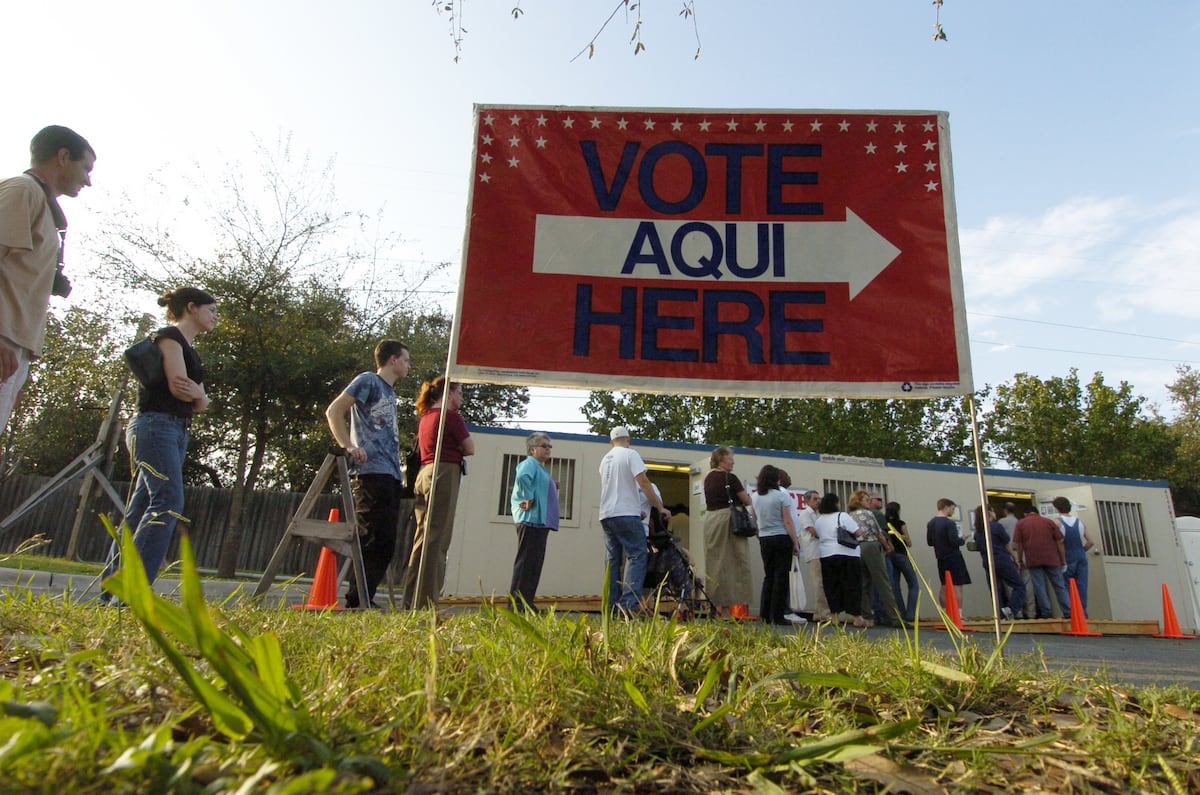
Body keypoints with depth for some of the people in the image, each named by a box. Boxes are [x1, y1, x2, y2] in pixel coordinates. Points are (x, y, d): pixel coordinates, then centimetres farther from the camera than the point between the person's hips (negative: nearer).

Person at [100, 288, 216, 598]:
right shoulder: (169, 336, -3)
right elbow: (177, 386, -15)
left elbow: (200, 403, 14)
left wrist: (197, 394, -8)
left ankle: (110, 592, 10)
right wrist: (197, 394, 4)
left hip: (176, 432, 9)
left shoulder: (191, 350, 23)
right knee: (168, 502, -19)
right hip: (155, 426, -9)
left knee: (140, 511, 7)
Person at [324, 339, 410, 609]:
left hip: (391, 476, 9)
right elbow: (333, 411, -6)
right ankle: (357, 602, -6)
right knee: (372, 540, -11)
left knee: (385, 543, 7)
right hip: (371, 472, -9)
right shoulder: (368, 380, 2)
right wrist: (348, 446, -15)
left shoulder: (390, 392, 25)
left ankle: (363, 600, 12)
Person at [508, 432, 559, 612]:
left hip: (541, 521, 10)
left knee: (535, 563, 10)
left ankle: (526, 602, 14)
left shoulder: (541, 468, 25)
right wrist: (529, 499, -23)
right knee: (526, 561, -10)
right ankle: (517, 602, -8)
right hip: (531, 520, -10)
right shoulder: (529, 464, -6)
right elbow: (522, 476, -28)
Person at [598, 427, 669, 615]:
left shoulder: (605, 459, 18)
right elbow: (643, 482, -13)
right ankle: (629, 603, -20)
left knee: (612, 559, 9)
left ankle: (612, 605, 9)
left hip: (606, 515, 7)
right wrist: (660, 507, -7)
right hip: (626, 515, -7)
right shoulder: (630, 454, -4)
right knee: (637, 555, -8)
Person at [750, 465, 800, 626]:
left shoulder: (755, 496, 6)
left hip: (764, 539, 5)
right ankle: (777, 617, 2)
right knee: (781, 577, 1)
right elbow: (788, 522, -10)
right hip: (781, 538, -5)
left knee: (768, 576, 13)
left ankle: (764, 615, 13)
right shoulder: (782, 495, -9)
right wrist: (795, 543, -4)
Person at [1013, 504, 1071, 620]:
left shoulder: (1021, 524, 8)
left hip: (1033, 559, -2)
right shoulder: (1049, 522, 12)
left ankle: (1047, 612, -4)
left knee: (1039, 587, 0)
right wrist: (1063, 560, 11)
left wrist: (1020, 560, 13)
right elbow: (1059, 542, 7)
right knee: (1059, 586, 8)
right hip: (1051, 558, 2)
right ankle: (1068, 612, 6)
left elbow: (1019, 544, 4)